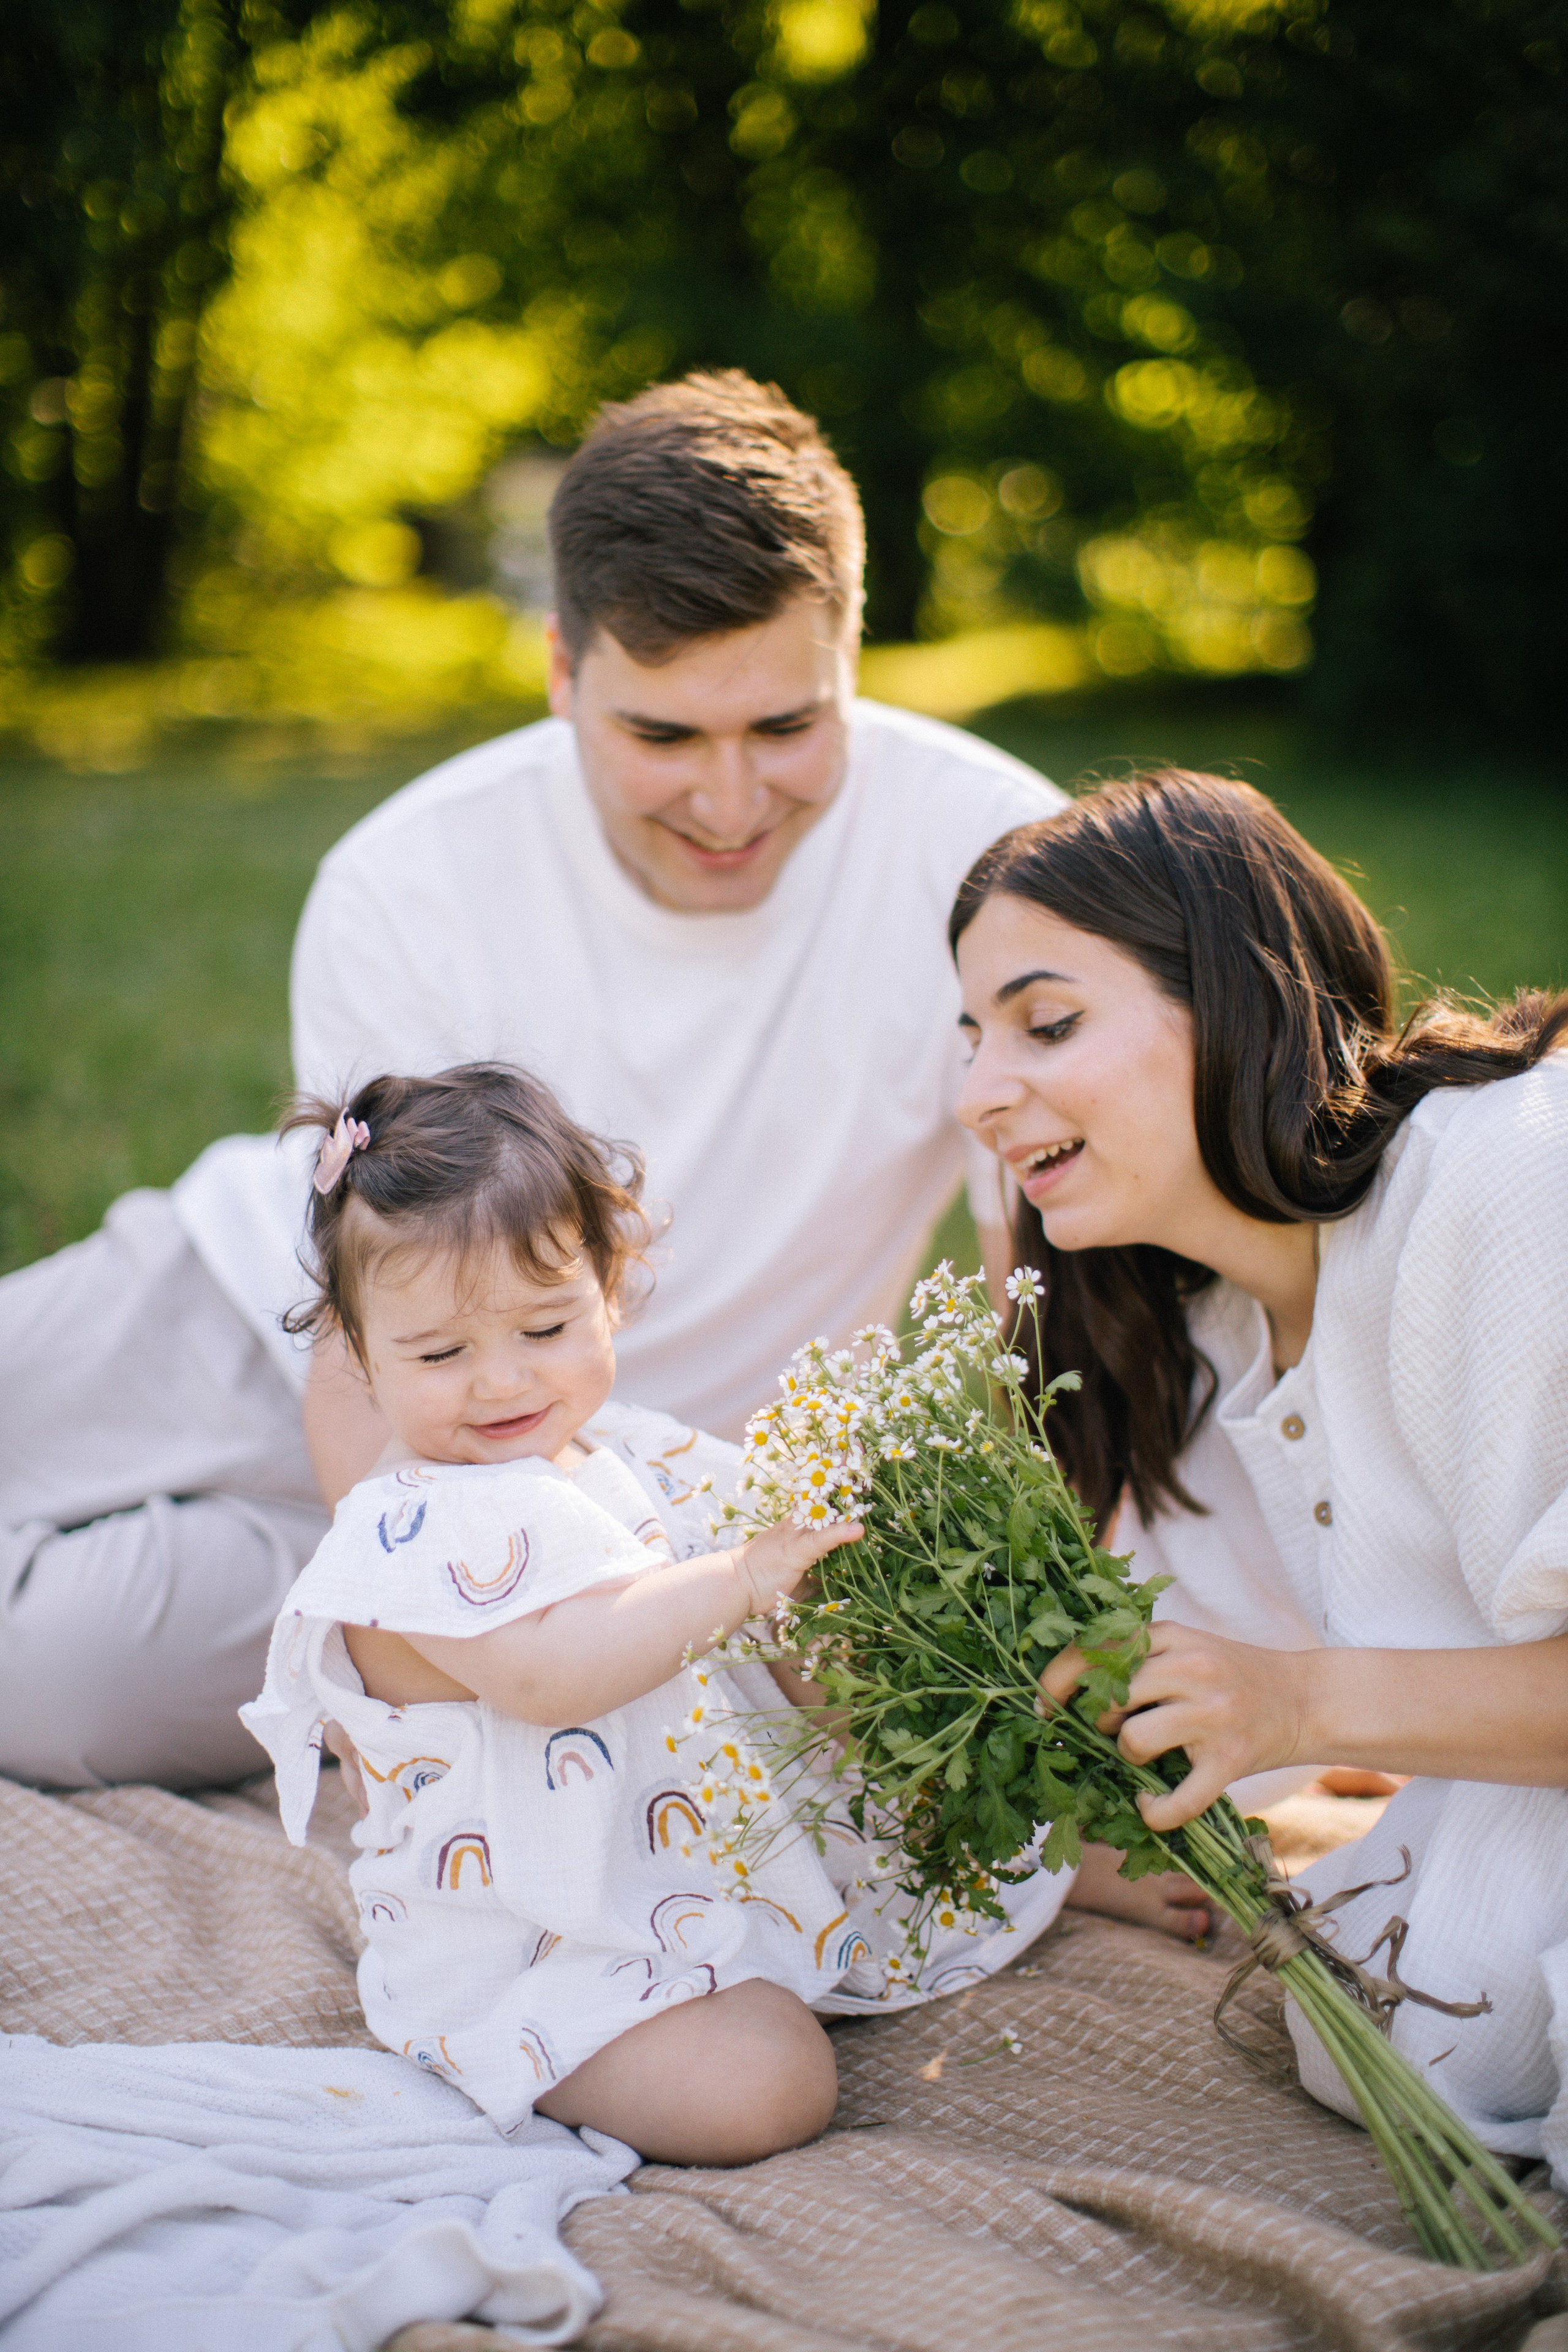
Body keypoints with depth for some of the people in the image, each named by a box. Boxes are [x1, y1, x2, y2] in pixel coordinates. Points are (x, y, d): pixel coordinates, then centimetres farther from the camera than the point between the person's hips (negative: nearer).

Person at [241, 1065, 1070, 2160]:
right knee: (760, 2089, -27)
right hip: (534, 1962, -7)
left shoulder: (636, 1457, 6)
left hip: (740, 1850, 8)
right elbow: (546, 1674, -35)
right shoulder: (409, 1534, -19)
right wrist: (743, 1580, -38)